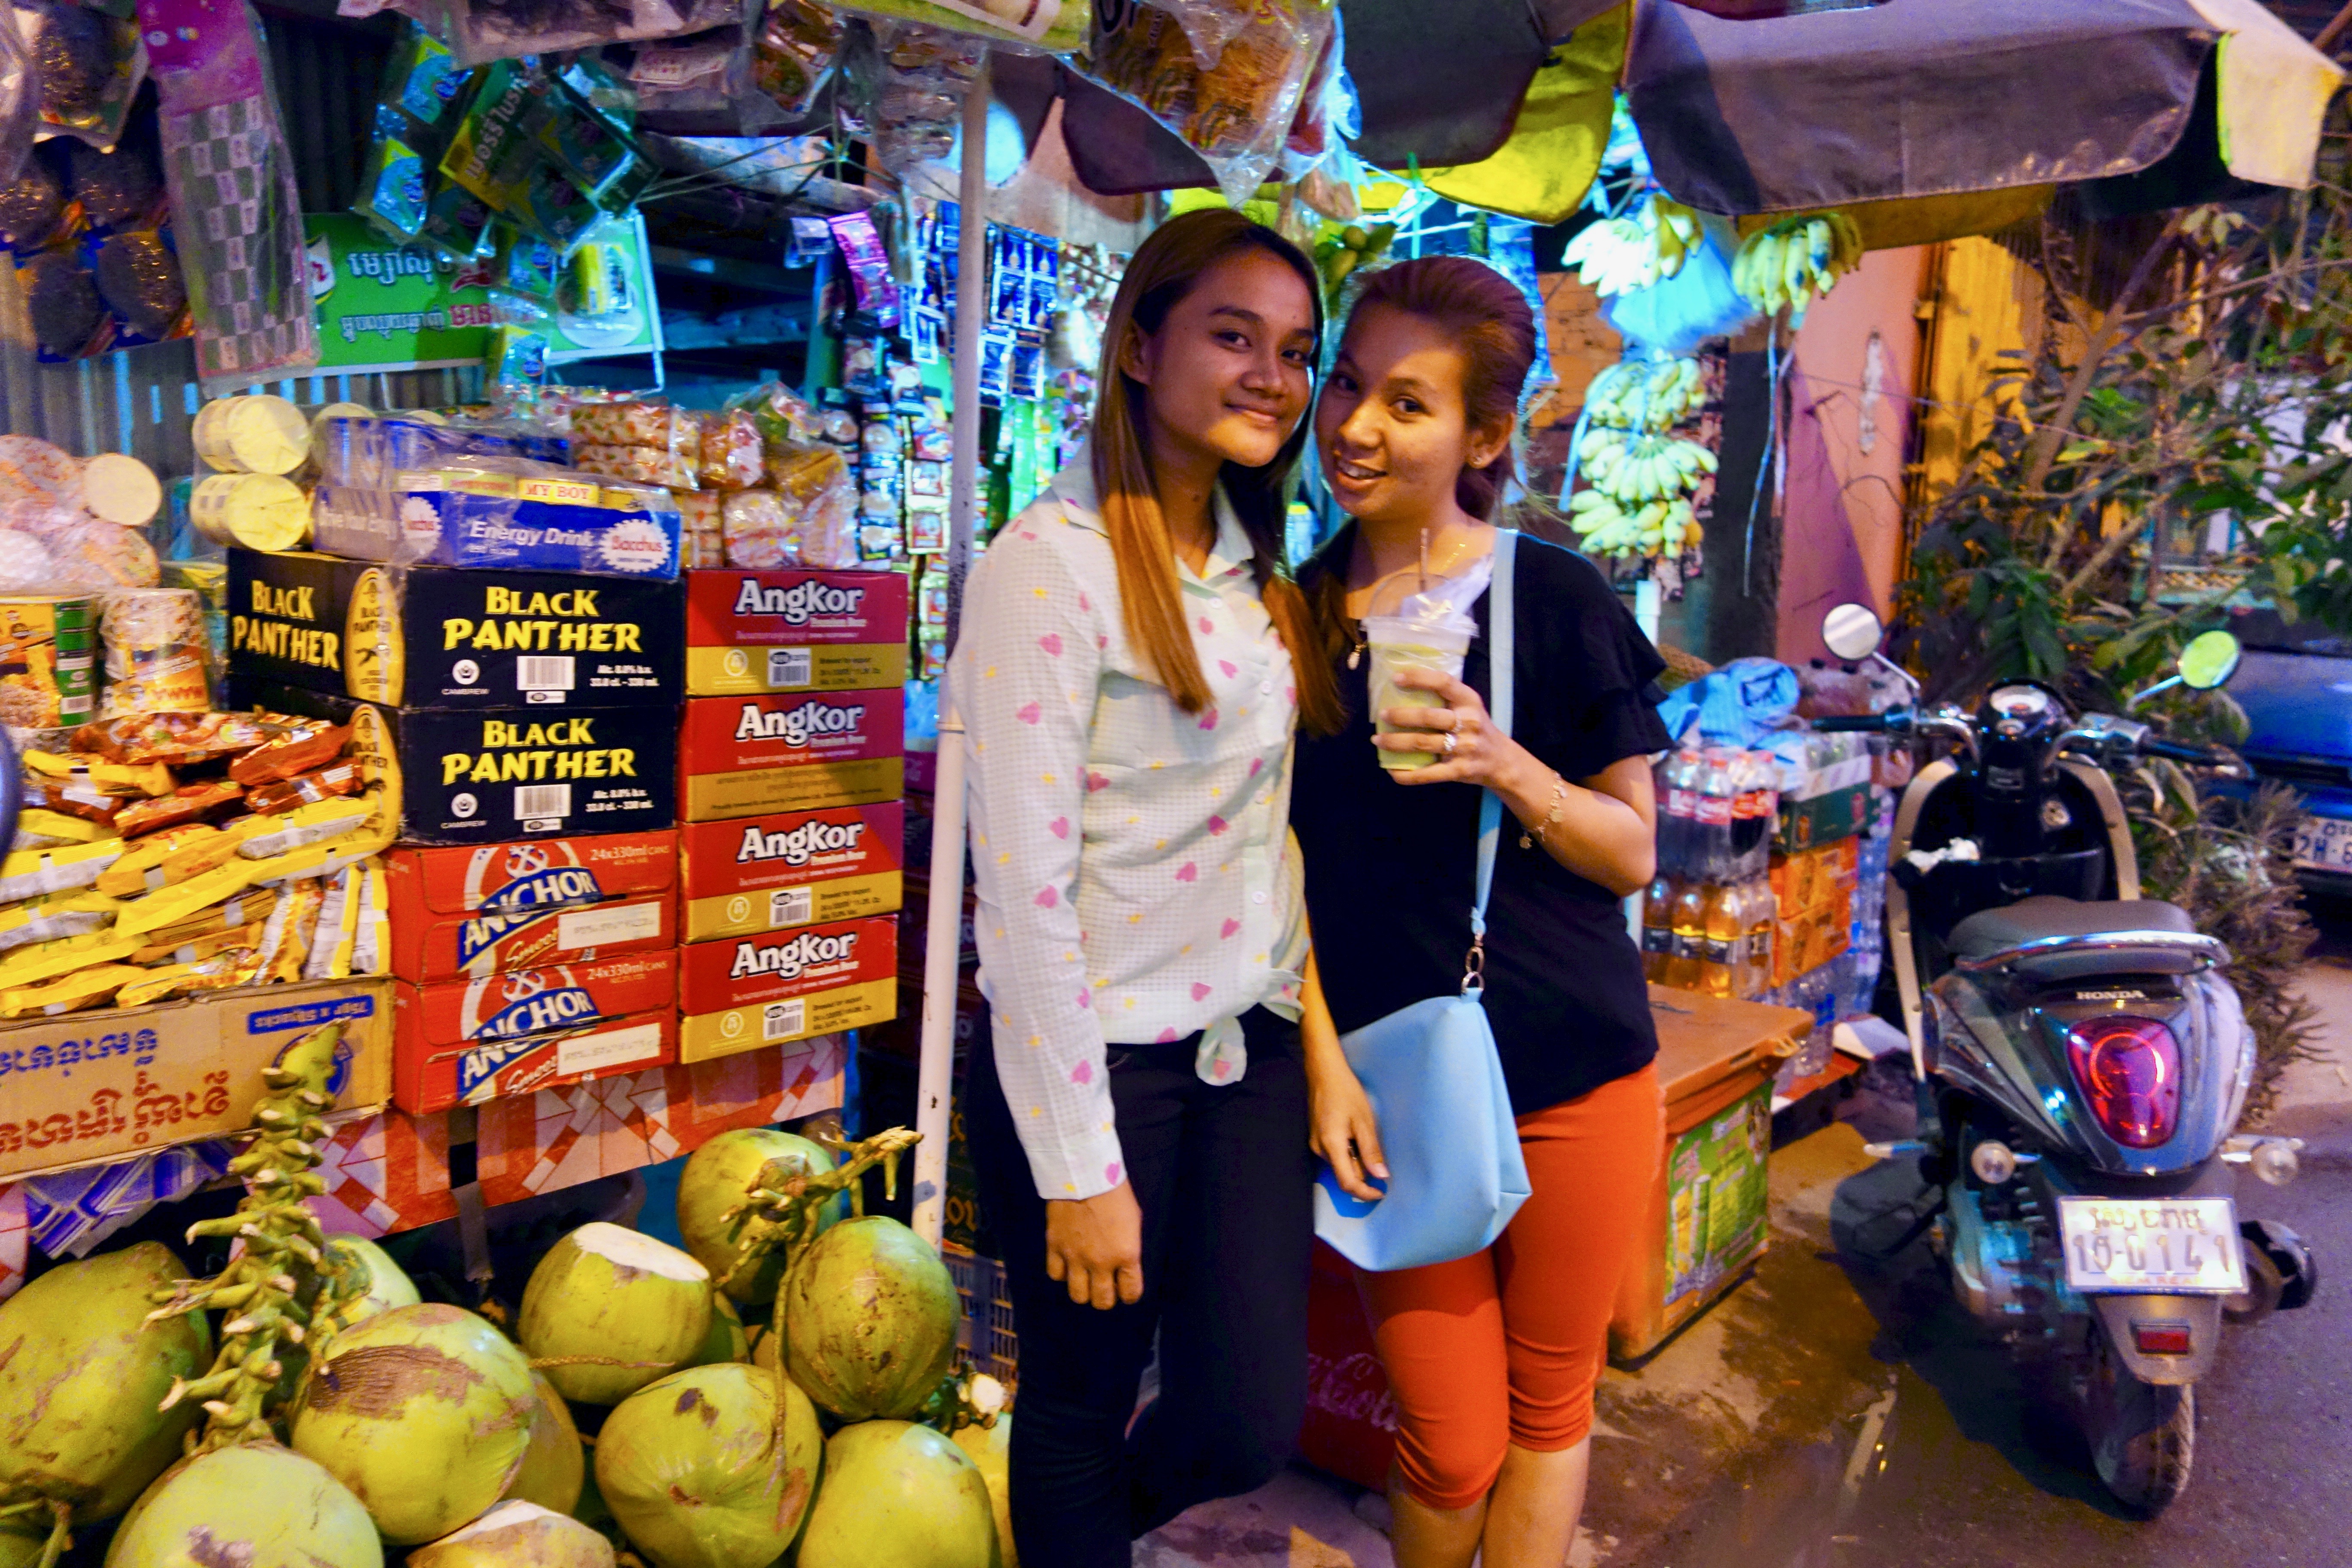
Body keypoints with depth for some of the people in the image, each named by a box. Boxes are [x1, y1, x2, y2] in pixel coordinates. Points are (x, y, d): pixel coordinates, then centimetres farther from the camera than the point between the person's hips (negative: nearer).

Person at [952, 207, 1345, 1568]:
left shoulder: (1255, 571, 8)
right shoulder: (1050, 564, -15)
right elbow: (1023, 881, -17)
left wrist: (1310, 1025, 7)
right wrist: (1081, 1168, -15)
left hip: (1250, 1048, 6)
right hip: (1093, 1061, -6)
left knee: (1251, 1426, 11)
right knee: (1082, 1410, 14)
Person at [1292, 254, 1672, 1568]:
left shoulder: (1556, 598, -5)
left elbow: (1633, 854, -1)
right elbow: (1288, 866, 4)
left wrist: (1506, 765, -19)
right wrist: (1326, 1063, -4)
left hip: (1575, 1075, -1)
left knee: (1547, 1411, 15)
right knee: (1450, 1448, 9)